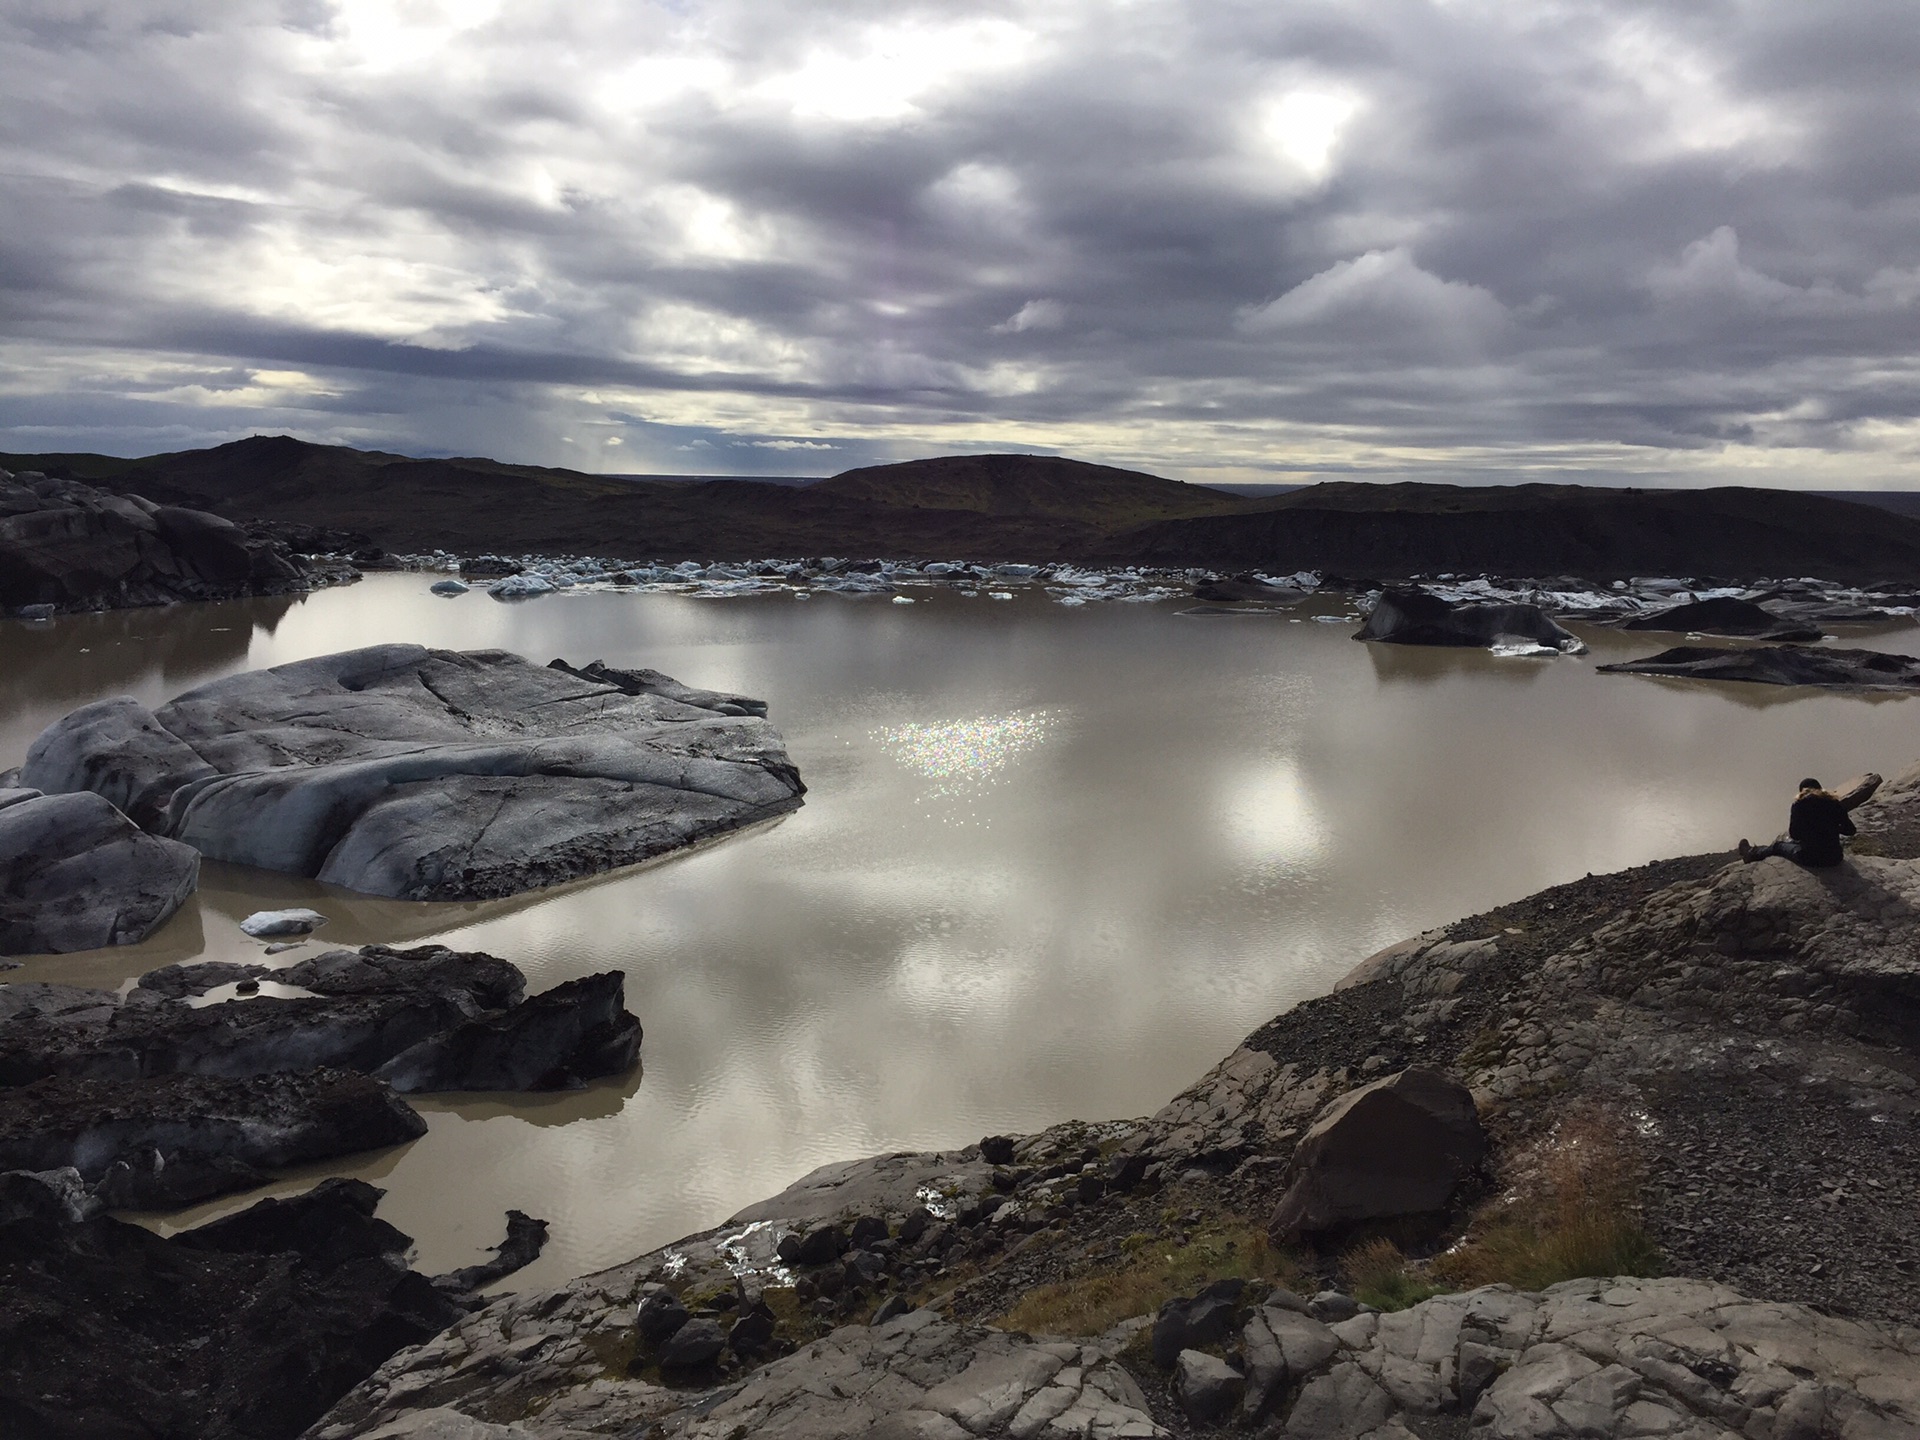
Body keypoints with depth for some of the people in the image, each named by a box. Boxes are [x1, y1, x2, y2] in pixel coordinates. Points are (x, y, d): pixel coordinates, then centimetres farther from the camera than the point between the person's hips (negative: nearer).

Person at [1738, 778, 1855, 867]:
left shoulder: (1800, 803, -7)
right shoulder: (1834, 803, 2)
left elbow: (1794, 834, -4)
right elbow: (1850, 830, 5)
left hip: (1809, 858, -4)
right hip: (1834, 858, 4)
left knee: (1778, 845, 27)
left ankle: (1751, 853, 51)